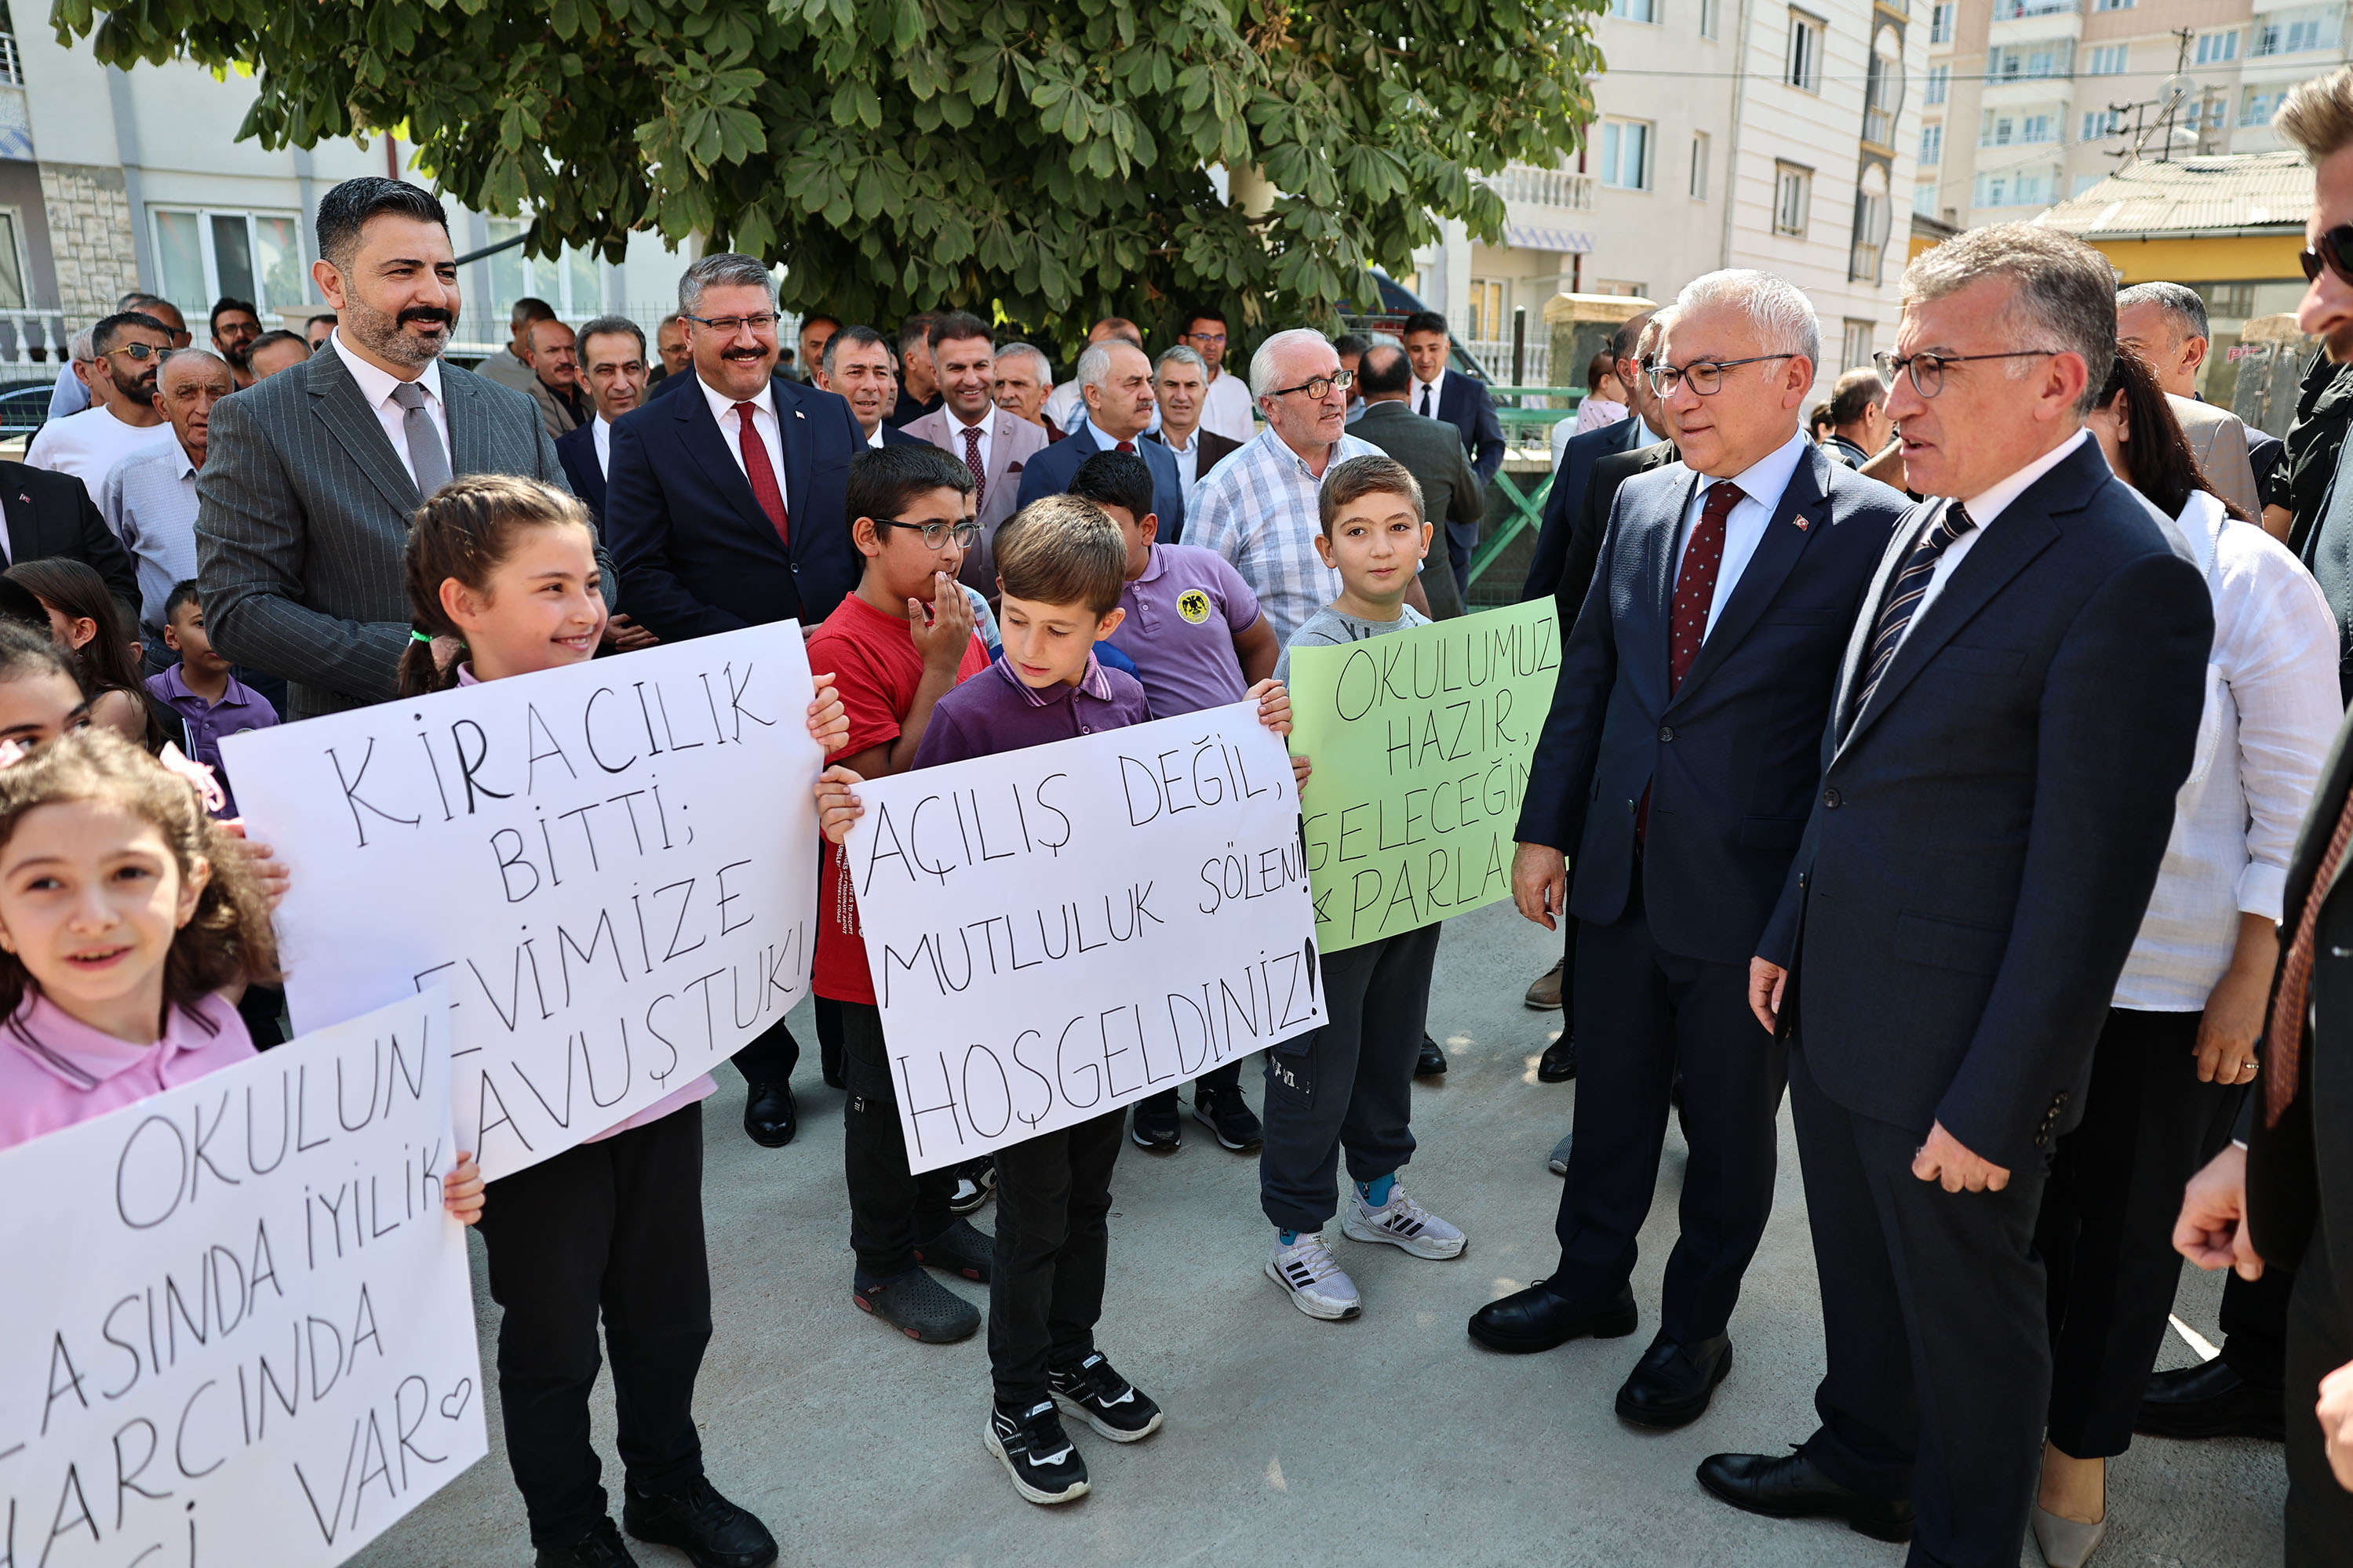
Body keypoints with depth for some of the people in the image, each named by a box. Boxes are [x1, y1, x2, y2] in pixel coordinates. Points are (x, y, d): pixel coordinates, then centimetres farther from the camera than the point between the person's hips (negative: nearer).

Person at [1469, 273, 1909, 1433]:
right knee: (1609, 1093, 20)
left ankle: (1697, 1324, 37)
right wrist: (1545, 829, 6)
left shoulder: (1871, 529, -12)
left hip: (1751, 897, -4)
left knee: (1730, 1123, 15)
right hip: (1621, 876, 5)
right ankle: (1592, 1279, 42)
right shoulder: (1640, 503, 5)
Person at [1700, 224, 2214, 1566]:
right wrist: (1790, 932, 15)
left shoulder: (2126, 579, -21)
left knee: (1969, 1309, 14)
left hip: (1953, 1049, -8)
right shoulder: (1936, 525, 6)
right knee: (1859, 1265, 25)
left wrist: (1993, 1104, -18)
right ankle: (1866, 1461, 48)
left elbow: (2088, 880, -21)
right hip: (1839, 1005, 8)